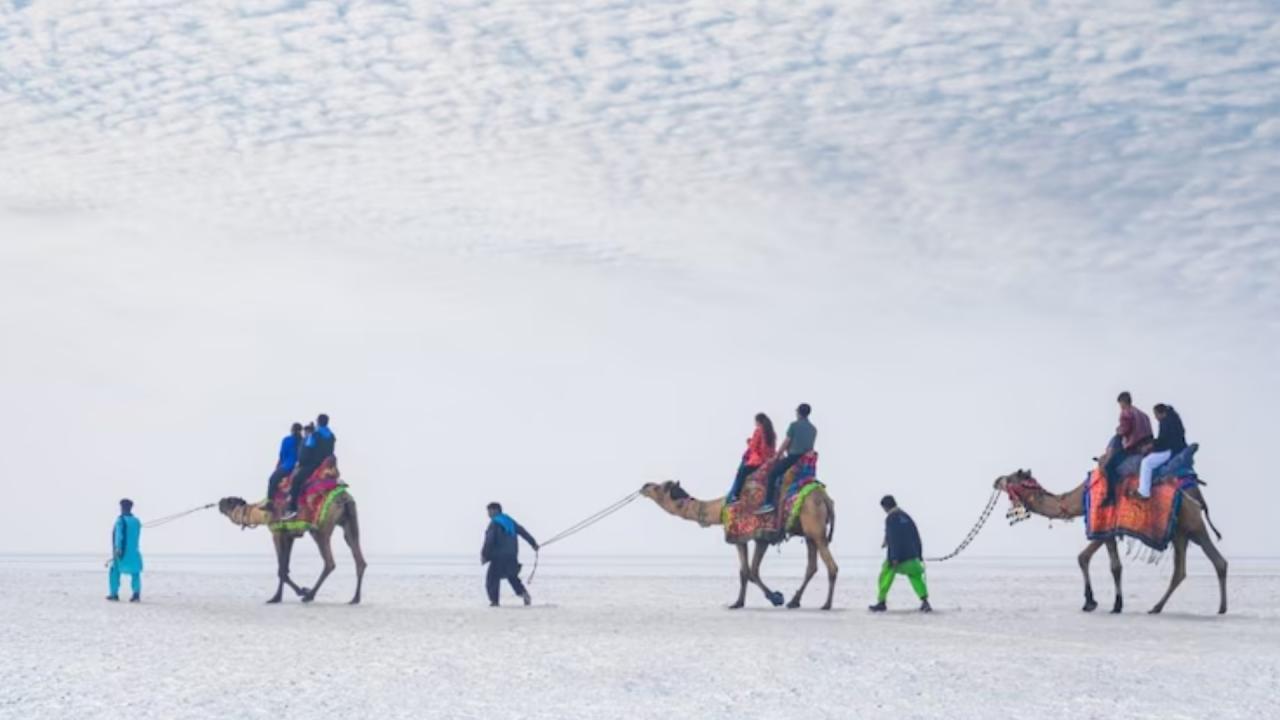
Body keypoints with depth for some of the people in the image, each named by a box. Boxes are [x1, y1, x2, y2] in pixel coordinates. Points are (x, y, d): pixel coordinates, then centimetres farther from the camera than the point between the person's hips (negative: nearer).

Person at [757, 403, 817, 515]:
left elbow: (786, 443, -4)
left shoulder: (794, 425, -5)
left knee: (773, 474, -1)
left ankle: (769, 503, -12)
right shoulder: (813, 429, 13)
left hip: (793, 457, -7)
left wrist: (778, 455, 9)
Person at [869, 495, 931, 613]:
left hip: (896, 557, -6)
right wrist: (919, 554, 19)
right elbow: (916, 537, 15)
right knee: (916, 577, 3)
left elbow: (893, 539, -17)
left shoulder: (891, 518, -8)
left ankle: (881, 602, 14)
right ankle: (924, 600, -14)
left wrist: (894, 558, -19)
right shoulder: (906, 517, 13)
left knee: (885, 577, 9)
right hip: (911, 556, 6)